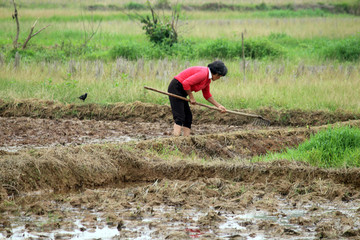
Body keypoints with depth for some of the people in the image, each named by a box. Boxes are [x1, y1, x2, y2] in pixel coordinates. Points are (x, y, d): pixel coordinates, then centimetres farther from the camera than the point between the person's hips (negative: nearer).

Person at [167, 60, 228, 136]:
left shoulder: (208, 78, 11)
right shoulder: (203, 73, -21)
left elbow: (207, 95, 23)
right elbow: (186, 83, -27)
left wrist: (219, 106, 19)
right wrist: (191, 97, -15)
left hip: (181, 92, 10)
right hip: (176, 88, -10)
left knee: (188, 117, 7)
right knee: (179, 117, -16)